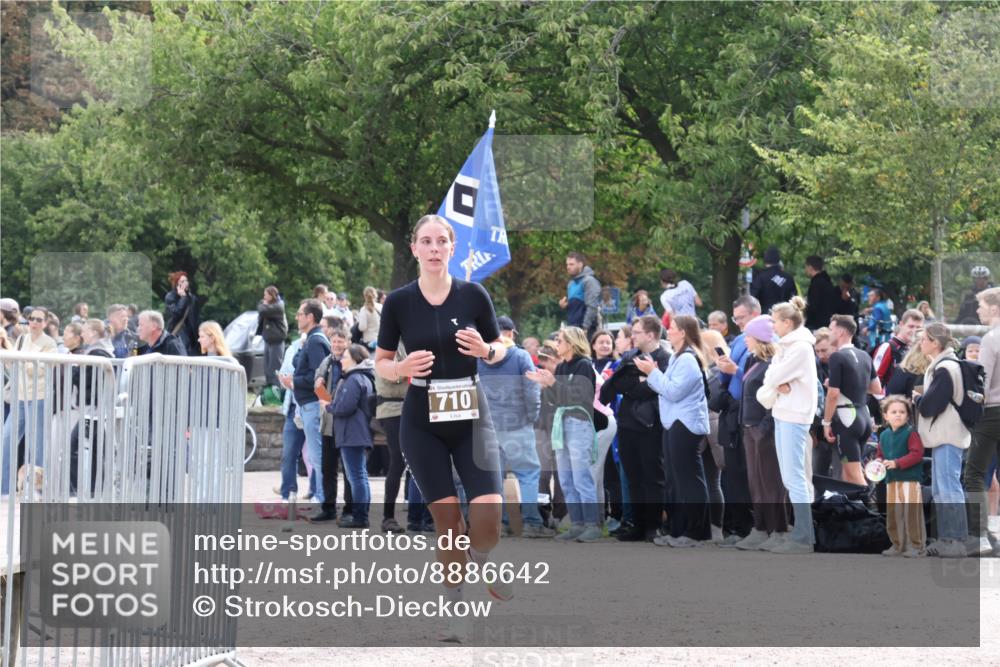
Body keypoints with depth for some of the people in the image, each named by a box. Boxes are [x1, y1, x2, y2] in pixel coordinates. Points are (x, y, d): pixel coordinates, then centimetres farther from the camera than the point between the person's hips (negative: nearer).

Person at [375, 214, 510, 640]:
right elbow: (380, 362, 5)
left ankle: (481, 563, 21)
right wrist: (402, 369, -17)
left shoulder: (473, 295, -4)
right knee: (447, 520, 0)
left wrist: (485, 351, -14)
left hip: (471, 416, 0)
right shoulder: (398, 302, -3)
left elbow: (500, 348, 9)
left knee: (489, 515, -14)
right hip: (422, 421, 0)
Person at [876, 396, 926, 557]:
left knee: (911, 513, -7)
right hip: (891, 481, 6)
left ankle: (915, 546, 1)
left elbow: (917, 454, -16)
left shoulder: (911, 433, -8)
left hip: (910, 479, -6)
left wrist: (897, 463, -21)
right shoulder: (884, 435, 12)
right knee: (892, 514, 9)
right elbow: (880, 454, 22)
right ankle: (897, 545, 21)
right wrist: (879, 462, -2)